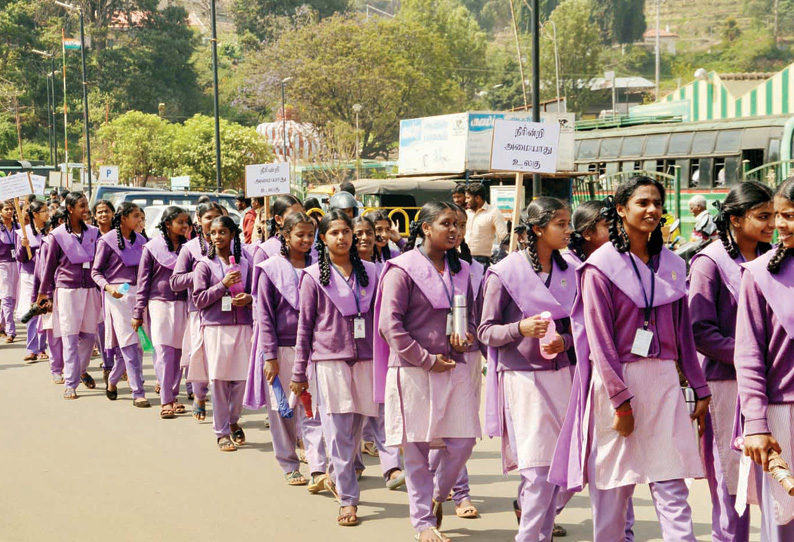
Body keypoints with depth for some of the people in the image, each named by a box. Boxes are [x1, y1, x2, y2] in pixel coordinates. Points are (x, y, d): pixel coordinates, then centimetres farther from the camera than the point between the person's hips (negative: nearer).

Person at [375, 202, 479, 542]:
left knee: (463, 441, 1)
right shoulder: (403, 269, -7)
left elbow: (470, 315, 22)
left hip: (454, 368, 5)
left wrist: (466, 337, -2)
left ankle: (436, 496, 28)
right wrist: (427, 360, -12)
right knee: (417, 449, 1)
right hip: (414, 372, -5)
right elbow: (390, 325, -11)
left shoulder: (460, 270, 11)